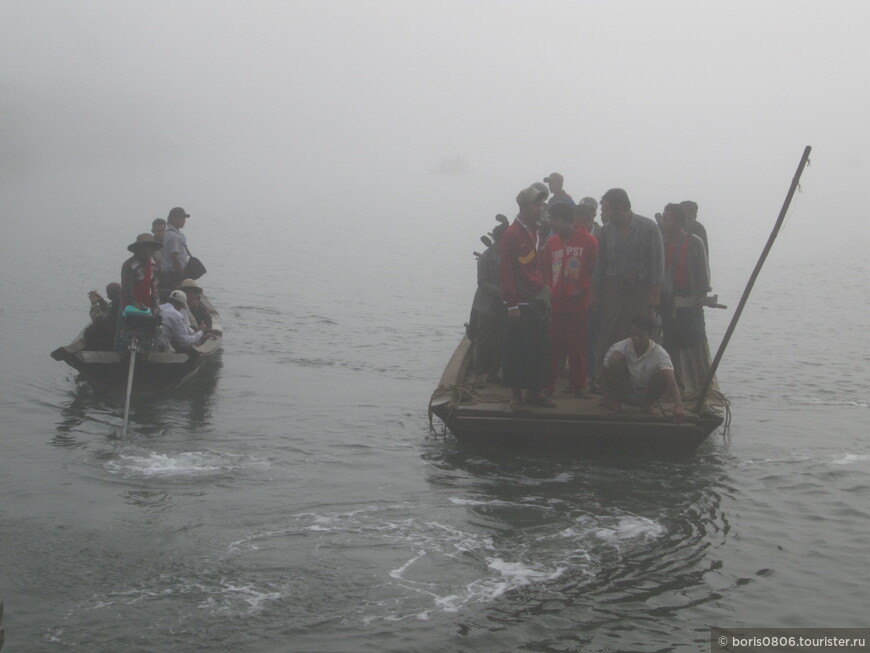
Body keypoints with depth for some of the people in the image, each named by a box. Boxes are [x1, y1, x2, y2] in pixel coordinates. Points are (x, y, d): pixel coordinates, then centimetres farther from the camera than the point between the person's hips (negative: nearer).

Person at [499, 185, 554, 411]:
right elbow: (505, 272, -14)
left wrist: (543, 289, 11)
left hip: (537, 301, 8)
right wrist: (512, 305, -17)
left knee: (540, 348, 9)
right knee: (518, 349, -4)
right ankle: (516, 396, 4)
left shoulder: (535, 232, 12)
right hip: (520, 303, -8)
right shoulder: (511, 235, -12)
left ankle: (534, 392, 19)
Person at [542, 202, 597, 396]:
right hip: (556, 304, 4)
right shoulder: (552, 243, 9)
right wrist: (549, 288, 5)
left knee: (576, 347, 1)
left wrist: (584, 290, -10)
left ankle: (577, 385, 11)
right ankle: (548, 383, 11)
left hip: (577, 305, -4)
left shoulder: (589, 241, -4)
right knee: (552, 345, 3)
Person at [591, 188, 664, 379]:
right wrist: (595, 292, 10)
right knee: (607, 336, 0)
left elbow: (657, 262, -3)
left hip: (640, 289, -3)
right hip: (613, 288, 3)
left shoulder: (649, 228, -6)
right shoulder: (607, 229, 5)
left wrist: (654, 293, -7)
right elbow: (600, 263, 12)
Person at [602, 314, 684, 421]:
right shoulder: (619, 347, -19)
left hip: (646, 395, 0)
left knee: (662, 374, -30)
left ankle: (647, 404, -2)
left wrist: (678, 406, -53)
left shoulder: (659, 353, -22)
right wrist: (607, 399, -18)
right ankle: (615, 401, -7)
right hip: (623, 393, 0)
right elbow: (606, 374, -10)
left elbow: (670, 379, -37)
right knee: (616, 359, -26)